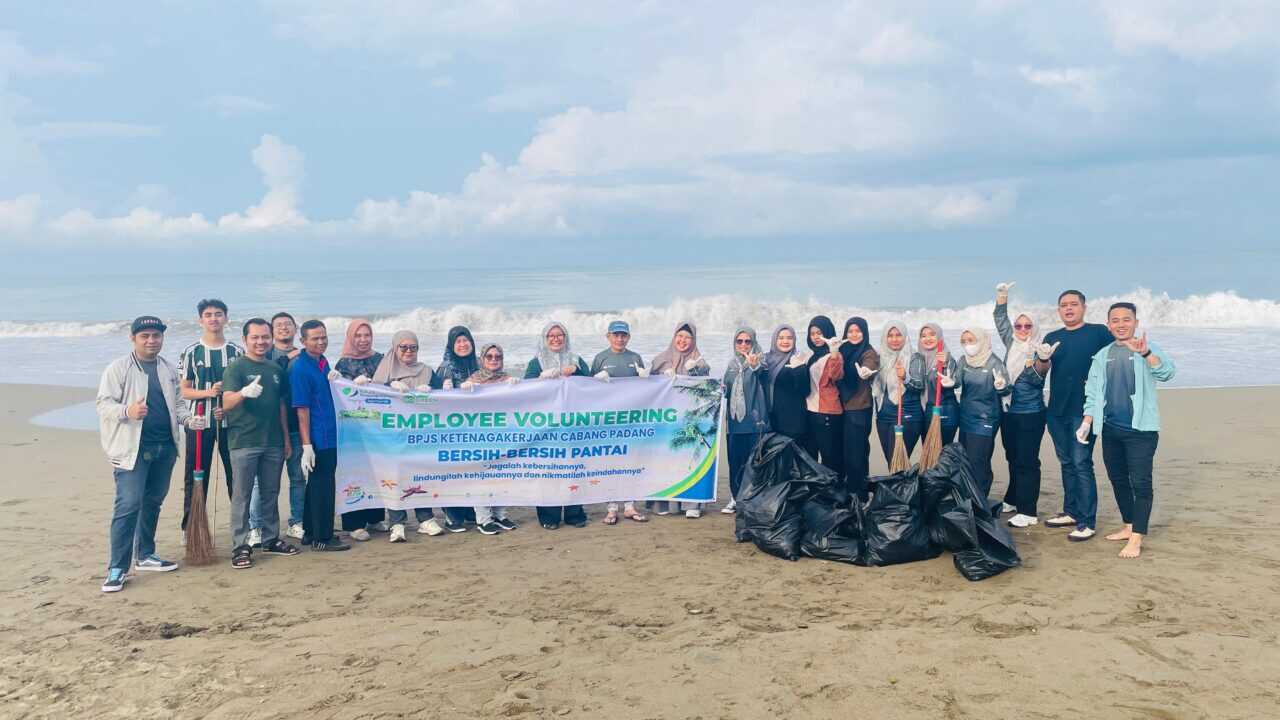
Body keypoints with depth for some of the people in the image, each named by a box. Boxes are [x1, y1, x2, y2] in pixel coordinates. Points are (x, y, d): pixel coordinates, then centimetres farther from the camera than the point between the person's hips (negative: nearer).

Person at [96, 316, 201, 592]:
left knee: (153, 502, 14)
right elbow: (104, 403, -9)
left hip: (165, 447, 6)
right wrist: (128, 411, -29)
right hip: (132, 447, -6)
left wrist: (189, 419, -1)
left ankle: (145, 556, 28)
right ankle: (117, 568, -5)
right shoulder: (118, 368, -4)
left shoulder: (169, 370, 13)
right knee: (128, 505, -11)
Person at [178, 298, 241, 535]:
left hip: (230, 421, 1)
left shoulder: (237, 352, 5)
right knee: (195, 476, 3)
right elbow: (185, 391, 2)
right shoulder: (191, 352, 3)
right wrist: (208, 392, -16)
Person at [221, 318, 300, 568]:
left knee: (271, 493, 13)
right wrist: (245, 392, -38)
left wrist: (286, 439, 15)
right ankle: (240, 547, 3)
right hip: (244, 442, -5)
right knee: (242, 495, -1)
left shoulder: (276, 369, 12)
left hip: (273, 442, 5)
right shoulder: (236, 367, -5)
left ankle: (270, 539, 23)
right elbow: (227, 403, -17)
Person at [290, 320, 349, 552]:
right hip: (316, 439, -9)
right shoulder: (300, 368, -16)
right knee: (322, 486, -1)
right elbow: (302, 409, -18)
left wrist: (332, 378, 6)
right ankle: (322, 538, 9)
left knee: (319, 484, 16)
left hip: (328, 435, 9)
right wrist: (306, 445, -19)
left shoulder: (322, 362, 10)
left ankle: (310, 532, 28)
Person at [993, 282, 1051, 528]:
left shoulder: (1038, 350, -8)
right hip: (1009, 411, 6)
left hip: (1030, 414, -6)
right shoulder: (1011, 345, 8)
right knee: (1013, 459, 17)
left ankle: (1028, 512, -4)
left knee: (1027, 461, -6)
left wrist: (1039, 364, -37)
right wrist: (1002, 296, 4)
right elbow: (1001, 323, 13)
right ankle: (1012, 500, 30)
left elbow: (1037, 379, -17)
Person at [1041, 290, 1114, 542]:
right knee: (1067, 463, 14)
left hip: (1084, 410, -5)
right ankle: (1071, 512, 26)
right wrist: (1042, 358, -20)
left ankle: (1087, 522, -4)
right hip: (1057, 411, 5)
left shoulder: (1099, 332, -2)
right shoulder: (1052, 337, 11)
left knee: (1081, 464, -7)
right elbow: (1041, 369, 2)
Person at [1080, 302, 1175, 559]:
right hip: (1110, 429, 6)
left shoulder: (1148, 349, -3)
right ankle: (1129, 527, 28)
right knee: (1118, 480, 14)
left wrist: (1145, 353, -40)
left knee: (1140, 483, -8)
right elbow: (1093, 394, 15)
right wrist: (1086, 423, 6)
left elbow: (1166, 372, -23)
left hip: (1140, 429, -6)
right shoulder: (1102, 356, 12)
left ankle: (1136, 539, -7)